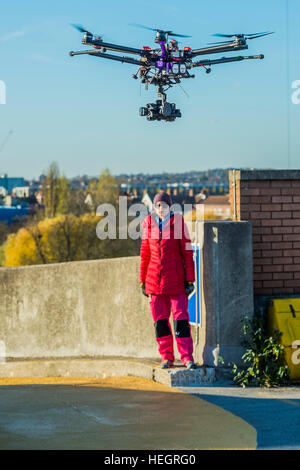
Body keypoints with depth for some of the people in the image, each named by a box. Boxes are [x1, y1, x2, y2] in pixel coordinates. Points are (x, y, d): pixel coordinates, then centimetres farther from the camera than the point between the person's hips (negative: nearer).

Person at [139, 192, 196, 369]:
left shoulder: (178, 222, -4)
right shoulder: (149, 223, 5)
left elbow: (187, 252, -3)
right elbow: (145, 253, 12)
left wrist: (190, 280, -6)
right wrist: (142, 280, 11)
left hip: (175, 279, -3)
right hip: (155, 279, 3)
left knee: (181, 316, -5)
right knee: (160, 319, 5)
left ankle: (187, 357, 1)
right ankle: (167, 357, 15)